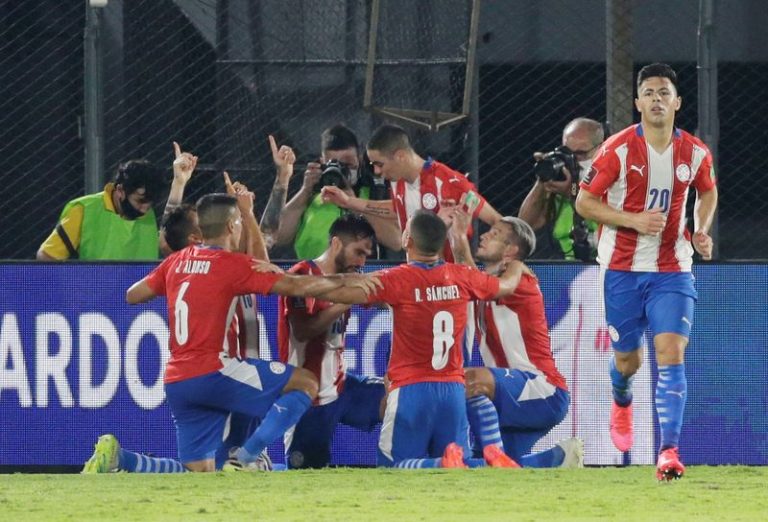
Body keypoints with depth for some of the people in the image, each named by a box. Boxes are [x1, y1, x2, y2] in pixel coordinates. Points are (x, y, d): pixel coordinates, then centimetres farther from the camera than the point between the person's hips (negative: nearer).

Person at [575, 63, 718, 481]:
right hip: (622, 269, -1)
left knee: (671, 352, -16)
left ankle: (669, 452, -21)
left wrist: (702, 230, 2)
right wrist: (634, 220, -18)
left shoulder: (695, 153, -1)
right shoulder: (618, 149, -10)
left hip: (672, 270, 1)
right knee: (627, 359, 10)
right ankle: (621, 401, 49)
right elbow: (584, 202, -5)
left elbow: (707, 192, 20)